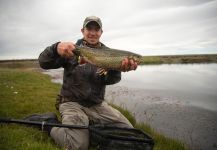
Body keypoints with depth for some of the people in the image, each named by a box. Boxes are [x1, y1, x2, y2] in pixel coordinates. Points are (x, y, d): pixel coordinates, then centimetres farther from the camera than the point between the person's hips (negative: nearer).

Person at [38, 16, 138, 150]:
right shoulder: (73, 49, -1)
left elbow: (109, 80, -8)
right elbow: (44, 63, -9)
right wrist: (56, 48, -31)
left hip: (98, 105, 4)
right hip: (72, 103, -3)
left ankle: (93, 126, 15)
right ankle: (53, 129, 4)